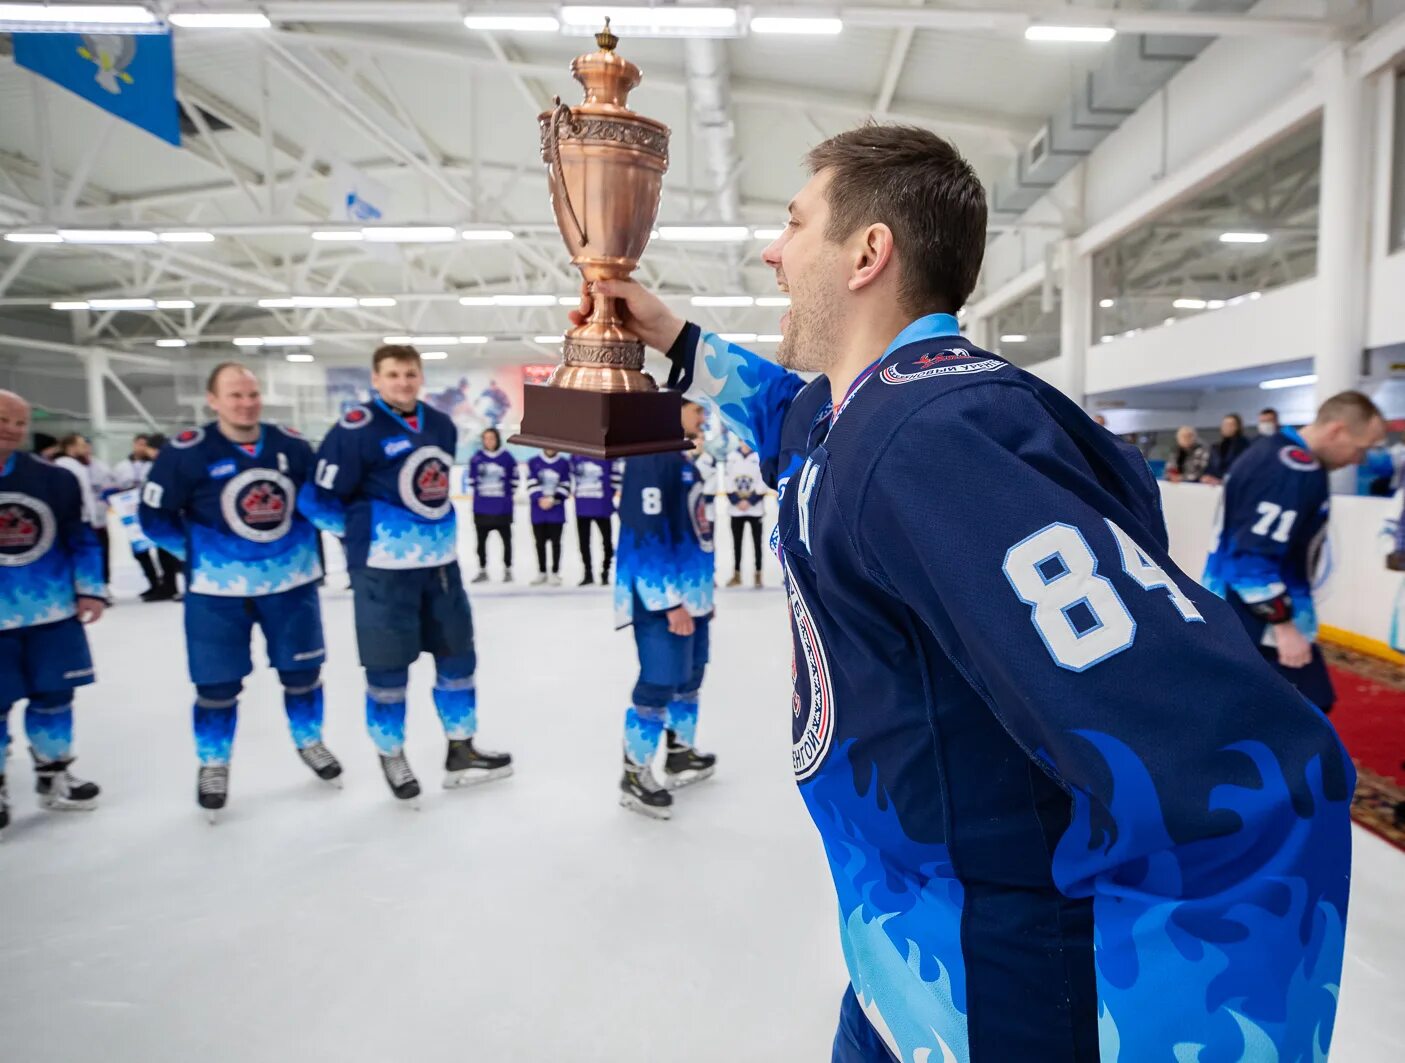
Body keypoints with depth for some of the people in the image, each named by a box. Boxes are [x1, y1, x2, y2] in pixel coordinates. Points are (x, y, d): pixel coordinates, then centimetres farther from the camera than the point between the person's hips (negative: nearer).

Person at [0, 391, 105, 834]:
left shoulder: (54, 479, 1)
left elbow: (80, 537, 6)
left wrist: (89, 588, 1)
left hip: (53, 610, 2)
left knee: (53, 696, 12)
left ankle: (53, 775, 28)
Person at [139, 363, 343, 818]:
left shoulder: (291, 446, -3)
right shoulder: (186, 452, -13)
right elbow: (155, 515, -5)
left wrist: (305, 543, 3)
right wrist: (196, 552, -5)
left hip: (291, 580, 3)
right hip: (217, 589, -2)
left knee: (302, 670, 13)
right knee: (217, 683, 7)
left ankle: (309, 742, 36)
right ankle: (213, 764, 29)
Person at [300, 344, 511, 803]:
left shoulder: (442, 426, 7)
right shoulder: (356, 429, -13)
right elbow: (316, 499, -11)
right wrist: (365, 531, -1)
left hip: (440, 560, 6)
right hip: (383, 568, -6)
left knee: (457, 656, 12)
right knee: (388, 668, 4)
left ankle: (460, 751, 27)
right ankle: (391, 757, 26)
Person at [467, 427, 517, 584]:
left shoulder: (508, 458, -4)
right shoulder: (476, 458, 2)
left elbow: (514, 479, 3)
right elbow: (471, 479, 11)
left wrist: (508, 496, 1)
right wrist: (477, 493, 6)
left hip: (503, 508, -2)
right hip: (481, 508, 2)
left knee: (506, 539, 6)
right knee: (481, 540, 7)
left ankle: (507, 570, 18)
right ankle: (482, 571, 17)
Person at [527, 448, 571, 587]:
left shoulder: (564, 463, 2)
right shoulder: (534, 462, 4)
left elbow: (565, 486, -1)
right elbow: (532, 484, -2)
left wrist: (552, 499, -13)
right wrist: (540, 499, -16)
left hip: (556, 510, -1)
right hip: (538, 510, 1)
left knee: (555, 542, 1)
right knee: (540, 542, 8)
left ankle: (555, 573, 9)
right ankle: (542, 573, 20)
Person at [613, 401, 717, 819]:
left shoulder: (686, 460, 14)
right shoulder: (651, 457, -16)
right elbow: (646, 536, -23)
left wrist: (702, 593, 22)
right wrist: (669, 602, -23)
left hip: (690, 595, 10)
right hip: (661, 599, -10)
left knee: (688, 678, 19)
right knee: (659, 685, -4)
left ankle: (681, 756, 35)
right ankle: (635, 776, 11)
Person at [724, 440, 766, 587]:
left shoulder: (759, 457, -3)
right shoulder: (731, 457, 6)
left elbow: (763, 483, -7)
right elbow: (728, 483, 5)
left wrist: (750, 501, -13)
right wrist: (737, 501, -7)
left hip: (755, 508, -3)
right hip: (736, 509, 3)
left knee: (757, 541, 2)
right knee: (737, 542, 8)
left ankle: (758, 575, 8)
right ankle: (736, 575, 16)